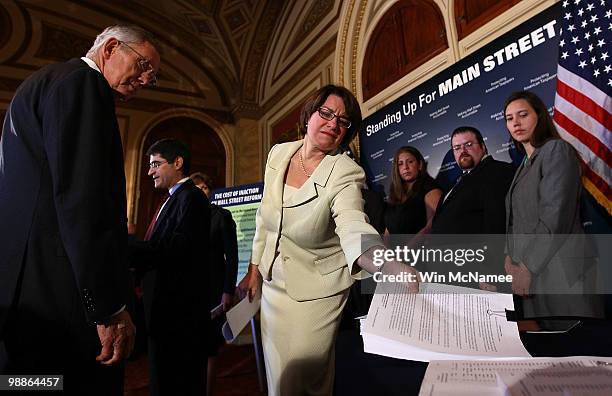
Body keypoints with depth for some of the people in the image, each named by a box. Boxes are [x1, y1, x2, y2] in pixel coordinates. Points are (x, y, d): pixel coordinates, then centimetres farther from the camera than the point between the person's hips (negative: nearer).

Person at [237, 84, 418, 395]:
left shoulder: (345, 174, -20)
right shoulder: (279, 154, -4)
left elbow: (354, 229, -39)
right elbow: (264, 219, 5)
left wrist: (390, 266, -59)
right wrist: (254, 270, 9)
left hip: (315, 295, -5)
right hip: (272, 283, 5)